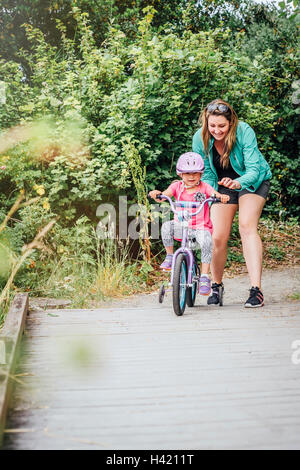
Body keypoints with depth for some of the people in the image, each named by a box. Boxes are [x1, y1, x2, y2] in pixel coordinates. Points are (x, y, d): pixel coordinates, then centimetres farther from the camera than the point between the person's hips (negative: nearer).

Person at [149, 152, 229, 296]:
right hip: (181, 226, 1)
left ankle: (204, 277, -19)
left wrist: (223, 196, -36)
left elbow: (216, 195, -11)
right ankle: (169, 256, -7)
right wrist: (156, 194, -34)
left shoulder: (204, 187, 3)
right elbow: (164, 195, -11)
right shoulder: (177, 186, 5)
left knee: (206, 242, -31)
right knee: (167, 226, -28)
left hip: (201, 227, -1)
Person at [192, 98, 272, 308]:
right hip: (223, 185, 3)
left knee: (247, 226, -25)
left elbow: (253, 169, -30)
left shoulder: (245, 132, -28)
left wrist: (239, 182, -50)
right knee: (218, 237, -9)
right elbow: (206, 172, -6)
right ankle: (217, 285, 17)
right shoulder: (200, 139, -18)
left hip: (252, 181, -3)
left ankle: (256, 289, -27)